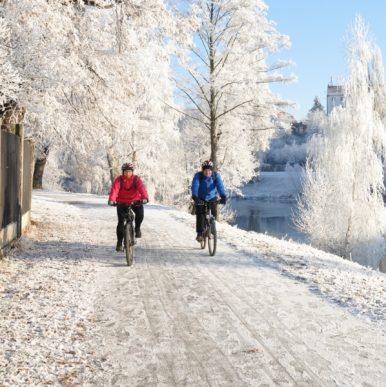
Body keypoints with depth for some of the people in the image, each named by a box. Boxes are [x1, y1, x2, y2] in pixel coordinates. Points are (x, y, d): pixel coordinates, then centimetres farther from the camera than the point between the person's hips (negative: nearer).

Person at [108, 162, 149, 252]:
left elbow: (142, 188, -29)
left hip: (135, 201, 0)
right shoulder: (119, 180, -14)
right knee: (121, 222, -7)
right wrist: (111, 200, -48)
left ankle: (137, 228, 3)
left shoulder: (136, 179, -13)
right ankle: (119, 243, 5)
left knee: (140, 214, -28)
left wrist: (145, 197, -49)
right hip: (122, 203, 0)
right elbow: (114, 189, -29)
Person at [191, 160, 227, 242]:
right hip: (200, 199, -1)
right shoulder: (198, 176, -17)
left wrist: (223, 196, -42)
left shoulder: (216, 175, -14)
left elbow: (220, 186, -26)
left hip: (212, 198, 1)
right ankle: (199, 233, -11)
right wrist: (194, 197, -47)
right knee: (200, 214, -17)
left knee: (214, 214, -11)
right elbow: (195, 186, -30)